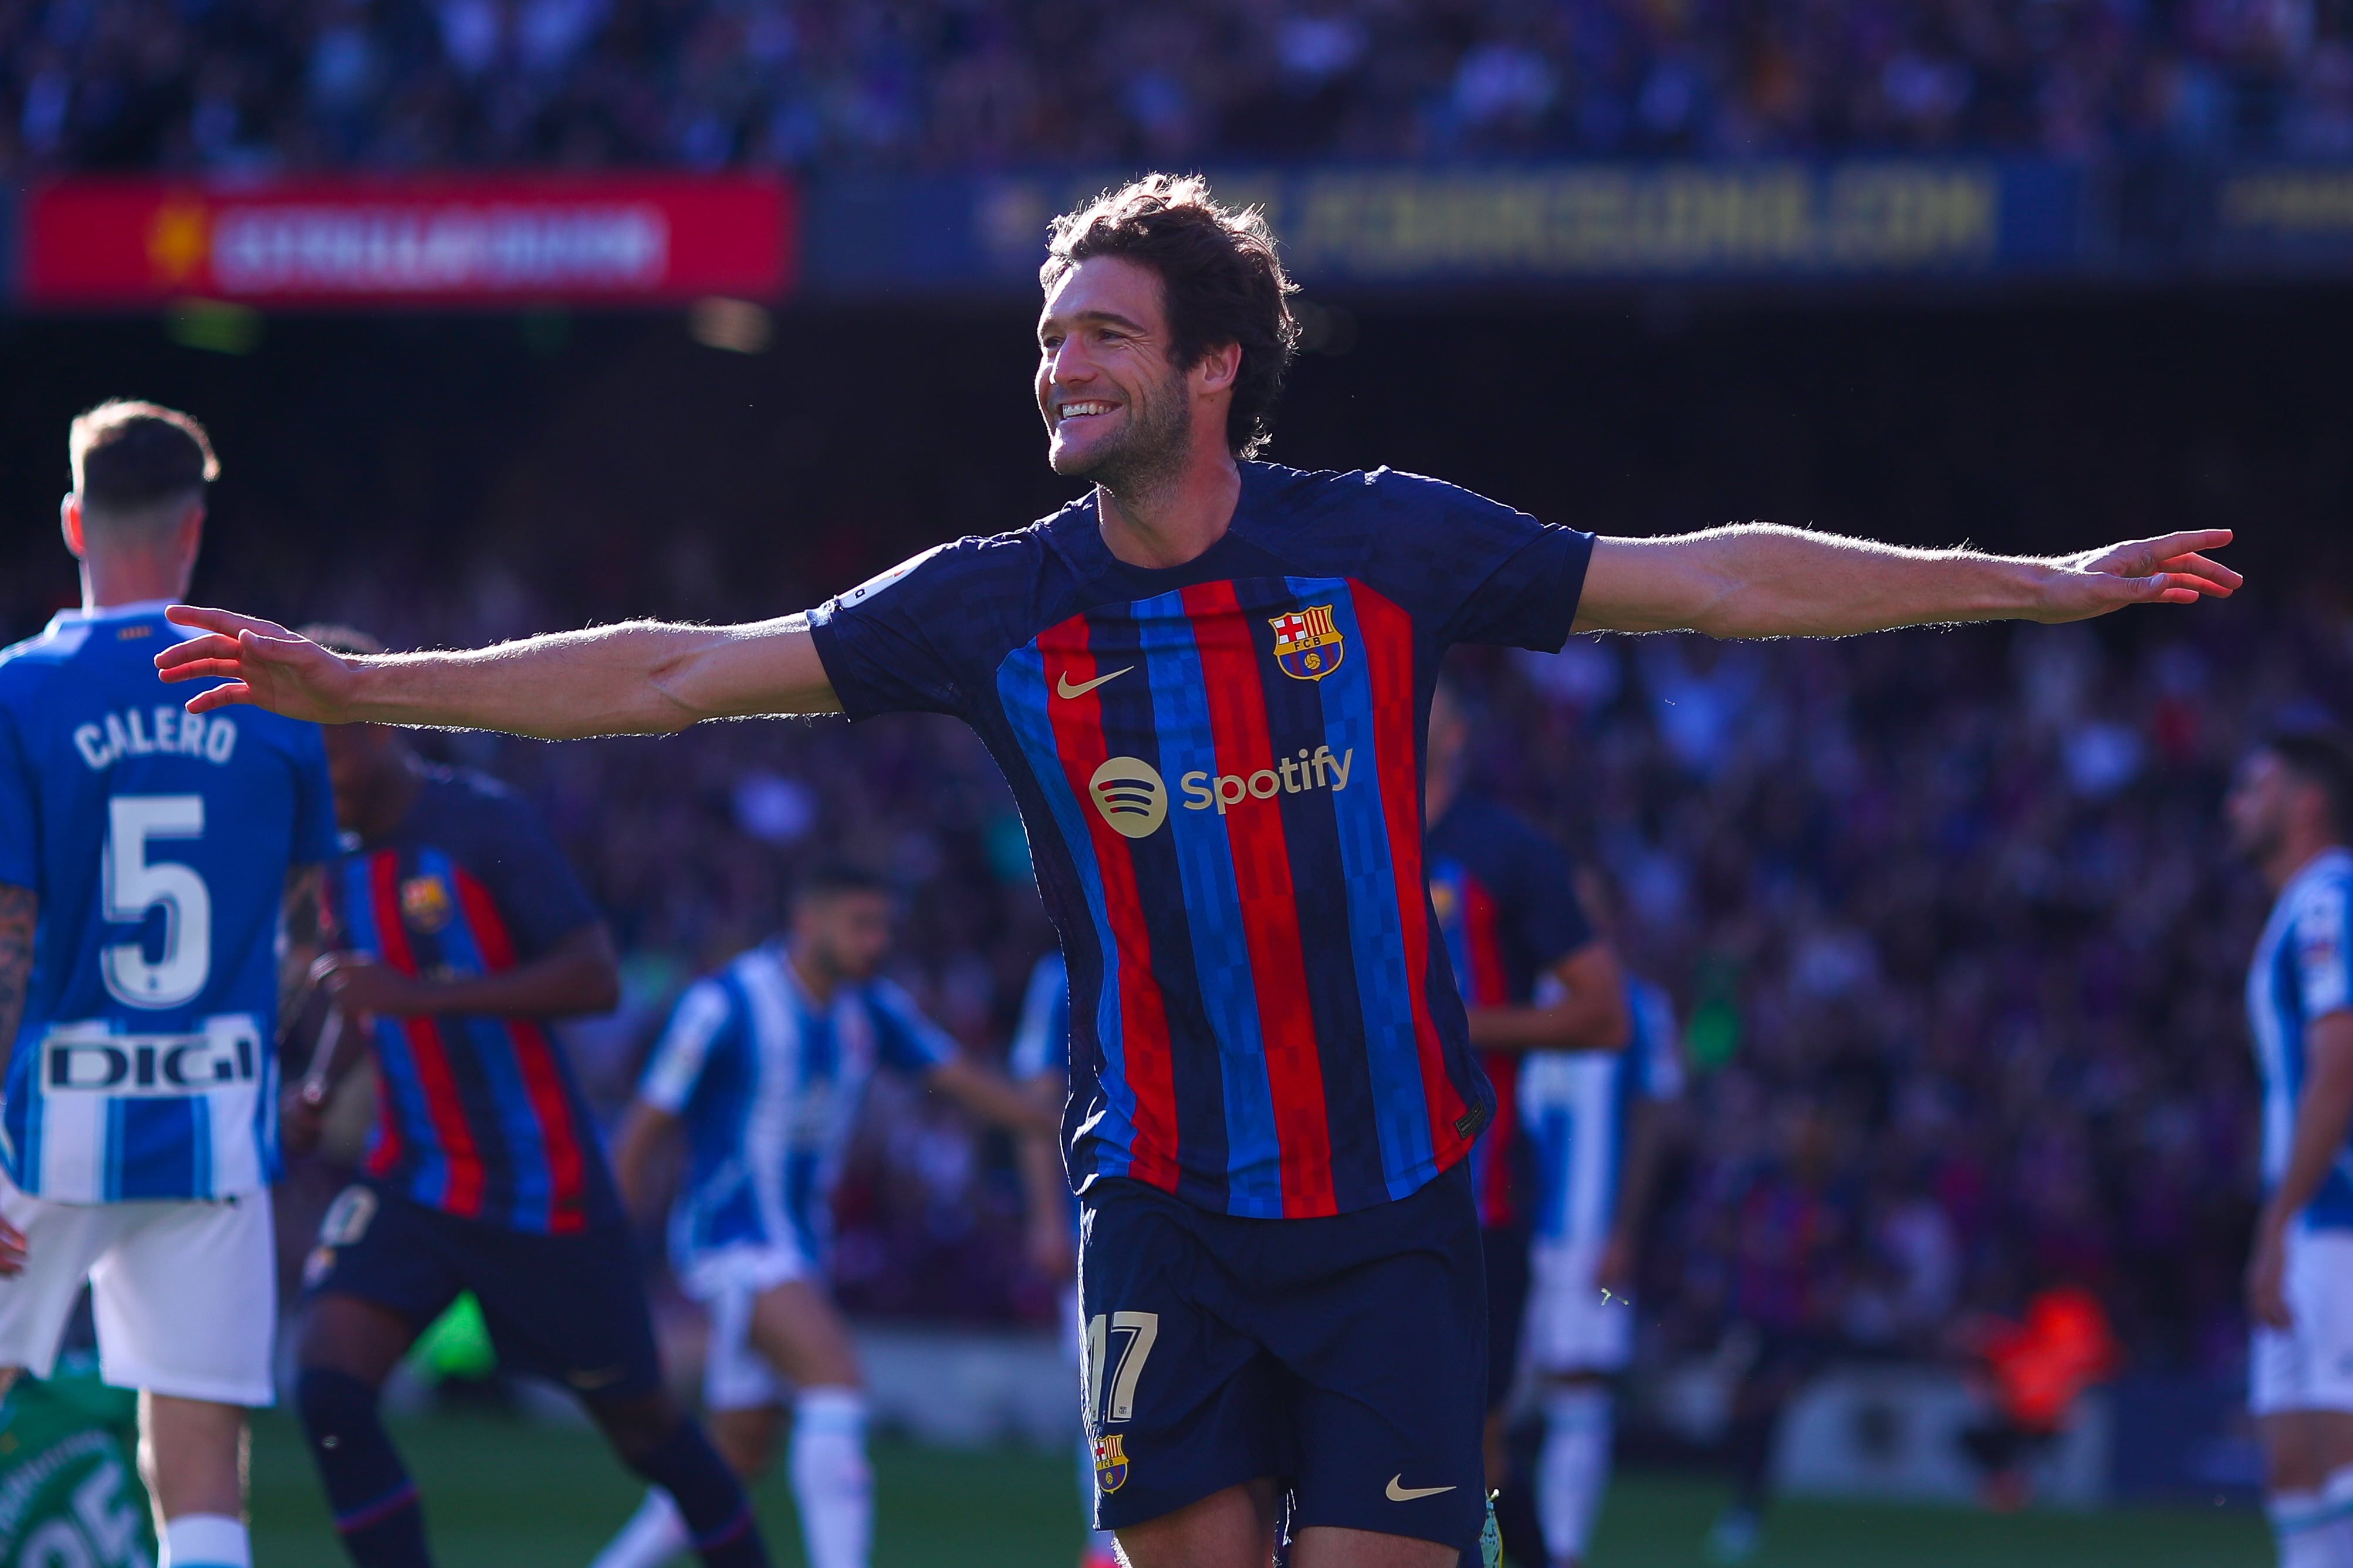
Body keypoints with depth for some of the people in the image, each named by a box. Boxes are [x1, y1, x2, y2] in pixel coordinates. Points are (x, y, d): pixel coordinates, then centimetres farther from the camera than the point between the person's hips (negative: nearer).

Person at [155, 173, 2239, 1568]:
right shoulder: (999, 608, 0)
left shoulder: (1385, 549, -3)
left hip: (1394, 1195, -1)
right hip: (1165, 1204, 1)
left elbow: (1716, 578, 1)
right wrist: (357, 685, -2)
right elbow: (678, 674, 2)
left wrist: (2043, 585, -1)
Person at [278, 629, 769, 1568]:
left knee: (640, 1420, 8)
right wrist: (318, 1092, 6)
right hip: (412, 1178, 5)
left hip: (541, 1190, -5)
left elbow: (595, 979, -22)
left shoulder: (483, 826, -14)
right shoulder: (338, 855, 7)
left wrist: (420, 995, -28)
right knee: (327, 1388, -17)